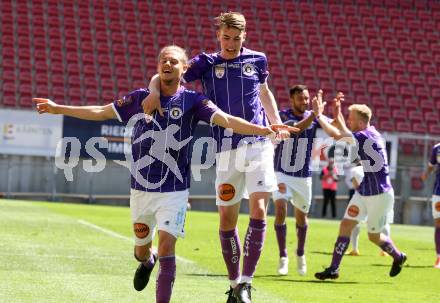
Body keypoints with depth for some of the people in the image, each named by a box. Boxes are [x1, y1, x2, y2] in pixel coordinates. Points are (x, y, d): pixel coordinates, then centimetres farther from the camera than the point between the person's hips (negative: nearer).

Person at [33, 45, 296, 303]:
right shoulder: (141, 98, 4)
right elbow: (101, 112, 11)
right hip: (141, 188, 3)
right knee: (141, 248, 15)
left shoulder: (192, 101, -4)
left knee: (166, 245, -15)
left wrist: (266, 130, -27)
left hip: (174, 190, -3)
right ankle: (147, 262, 52)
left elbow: (227, 120, -14)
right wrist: (57, 108, 11)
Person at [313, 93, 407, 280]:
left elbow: (337, 134, -31)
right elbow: (344, 131, 21)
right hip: (364, 192, 9)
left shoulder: (366, 136, -24)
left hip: (380, 195, -9)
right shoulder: (366, 134, 4)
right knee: (346, 225, 0)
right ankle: (333, 269, 1)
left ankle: (398, 257, 33)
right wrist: (337, 112, 8)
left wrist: (318, 115, -23)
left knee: (374, 236, 6)